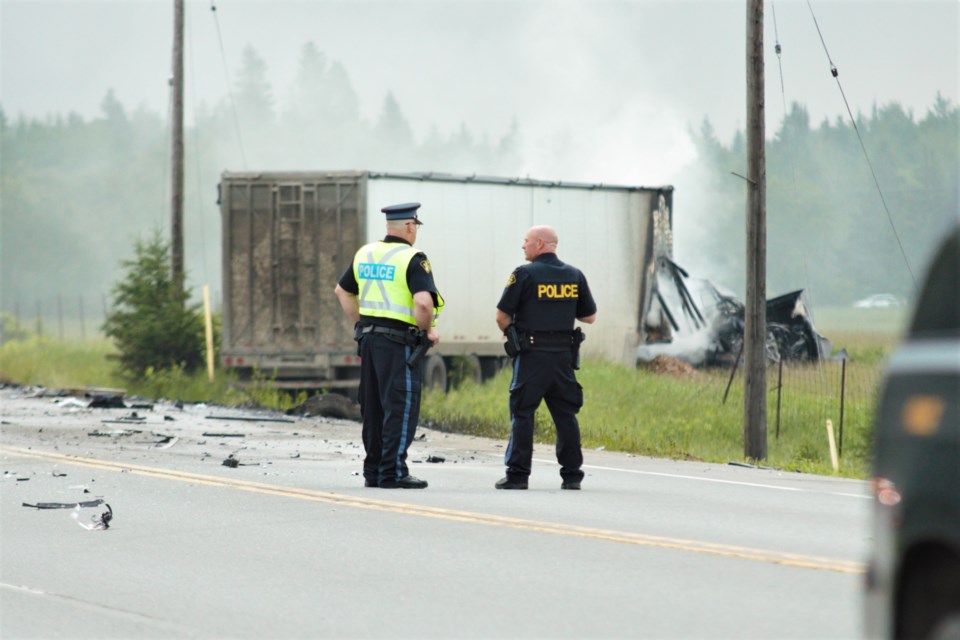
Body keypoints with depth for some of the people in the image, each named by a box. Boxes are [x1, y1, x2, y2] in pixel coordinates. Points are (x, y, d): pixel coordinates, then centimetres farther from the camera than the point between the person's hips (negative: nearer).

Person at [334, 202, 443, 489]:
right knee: (400, 407, -3)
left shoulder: (365, 254, 11)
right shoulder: (413, 259, -12)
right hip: (398, 341, -7)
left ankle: (373, 471, 17)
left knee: (373, 408, 13)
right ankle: (393, 472, -6)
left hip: (368, 338, 7)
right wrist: (428, 329, -7)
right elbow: (423, 302, -25)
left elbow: (342, 291, 21)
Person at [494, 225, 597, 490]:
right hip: (564, 354, 4)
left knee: (522, 414, 0)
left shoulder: (525, 274, -7)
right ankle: (572, 475, 8)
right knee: (566, 415, 8)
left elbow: (502, 316, -6)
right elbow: (590, 317, 14)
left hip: (531, 356, -4)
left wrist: (511, 335, 14)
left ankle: (517, 474, -3)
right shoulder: (574, 276, 7)